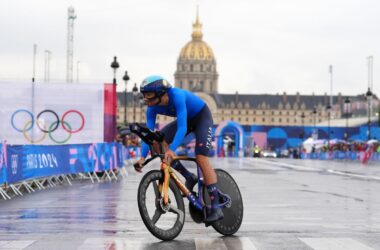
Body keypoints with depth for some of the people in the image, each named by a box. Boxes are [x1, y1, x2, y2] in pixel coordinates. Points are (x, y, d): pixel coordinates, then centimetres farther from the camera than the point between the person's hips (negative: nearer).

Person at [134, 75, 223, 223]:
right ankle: (189, 178, -1)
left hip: (202, 117, -6)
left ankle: (216, 208, -20)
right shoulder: (152, 108, -19)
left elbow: (182, 127, -45)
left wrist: (171, 150, -57)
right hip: (187, 119, 7)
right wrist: (142, 157, -33)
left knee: (201, 158, -22)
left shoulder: (177, 96, -38)